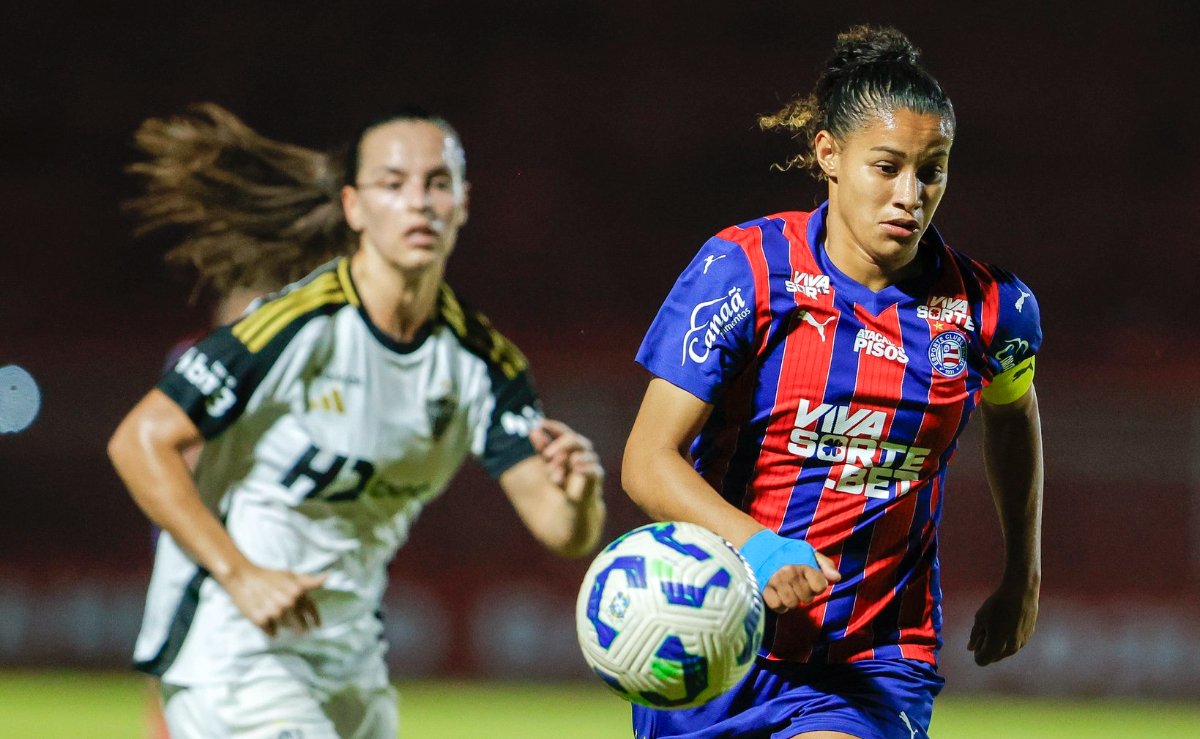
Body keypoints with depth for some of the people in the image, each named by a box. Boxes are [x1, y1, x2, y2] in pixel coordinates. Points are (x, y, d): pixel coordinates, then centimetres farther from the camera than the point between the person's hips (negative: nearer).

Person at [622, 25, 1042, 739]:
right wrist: (757, 545, -30)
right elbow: (649, 460, -14)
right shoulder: (744, 270, -11)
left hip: (874, 665, 0)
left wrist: (1023, 577, 25)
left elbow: (1014, 413, 22)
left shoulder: (986, 307, -3)